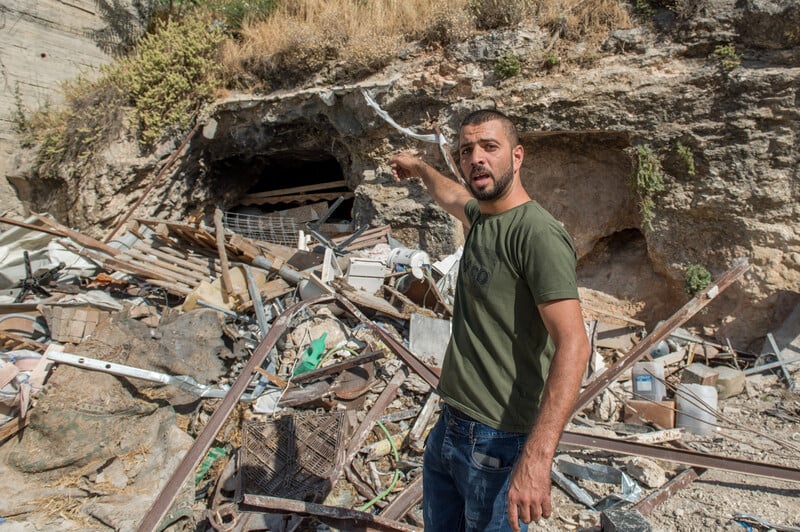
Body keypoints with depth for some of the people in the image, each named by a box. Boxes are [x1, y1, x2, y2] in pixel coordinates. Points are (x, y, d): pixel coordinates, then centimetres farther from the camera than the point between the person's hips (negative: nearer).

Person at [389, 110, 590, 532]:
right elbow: (452, 197, 32)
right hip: (448, 428, 9)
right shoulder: (480, 216, 7)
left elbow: (573, 345, -27)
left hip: (497, 443, -8)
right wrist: (419, 168, 48)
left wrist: (536, 458, -34)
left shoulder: (538, 234, -20)